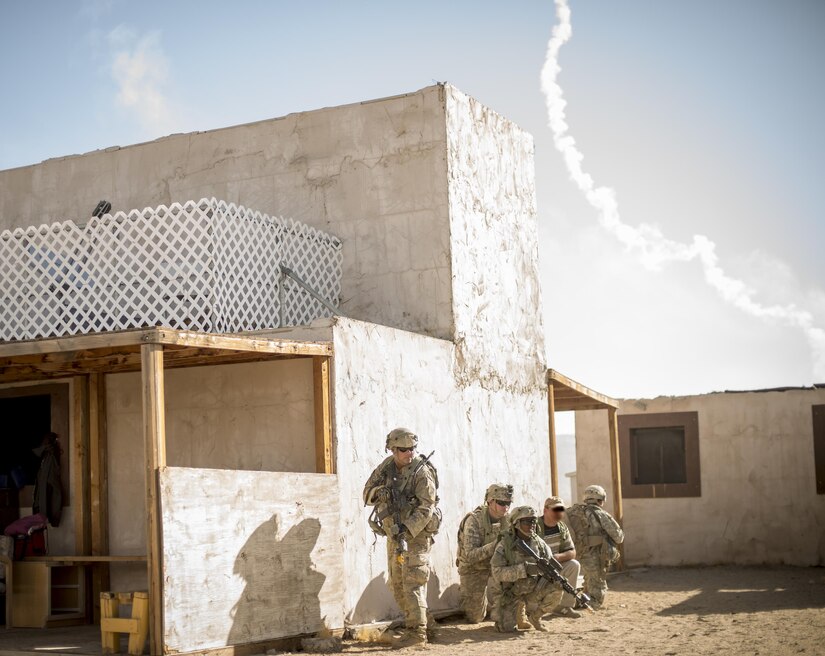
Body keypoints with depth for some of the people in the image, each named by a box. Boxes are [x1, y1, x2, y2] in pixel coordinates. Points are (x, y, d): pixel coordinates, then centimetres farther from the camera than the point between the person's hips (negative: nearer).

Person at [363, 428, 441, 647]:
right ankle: (419, 619, 26)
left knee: (412, 582, -10)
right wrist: (378, 492, -17)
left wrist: (406, 532, -27)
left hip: (417, 533, -7)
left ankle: (417, 632, -7)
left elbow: (426, 508, -20)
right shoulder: (386, 467, 4)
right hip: (394, 534, 7)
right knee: (397, 584, 12)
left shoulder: (422, 471, -15)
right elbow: (367, 494, 6)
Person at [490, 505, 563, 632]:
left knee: (555, 590, -25)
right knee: (507, 628, -16)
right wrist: (524, 569, -34)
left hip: (534, 588, 3)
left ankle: (534, 615, 2)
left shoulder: (538, 542, -5)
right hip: (511, 591, -3)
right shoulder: (504, 545, -17)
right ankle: (506, 616, 22)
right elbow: (497, 572, -25)